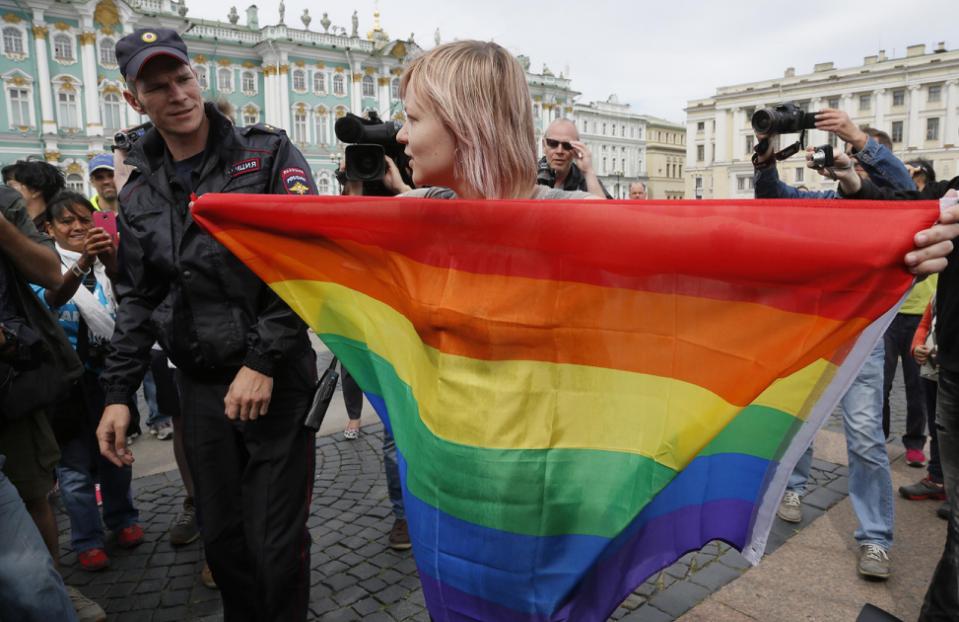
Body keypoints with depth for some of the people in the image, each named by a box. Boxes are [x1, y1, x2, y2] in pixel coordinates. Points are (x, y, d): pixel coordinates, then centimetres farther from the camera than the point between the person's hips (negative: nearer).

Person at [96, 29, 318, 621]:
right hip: (200, 386, 5)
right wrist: (119, 392, 10)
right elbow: (138, 300, 16)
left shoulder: (269, 154, -4)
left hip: (277, 378, -4)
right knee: (220, 536, 15)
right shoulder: (138, 195, 11)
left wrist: (262, 360, -17)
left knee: (277, 544, 2)